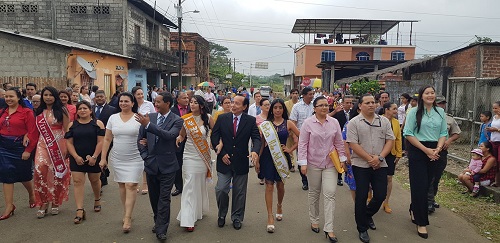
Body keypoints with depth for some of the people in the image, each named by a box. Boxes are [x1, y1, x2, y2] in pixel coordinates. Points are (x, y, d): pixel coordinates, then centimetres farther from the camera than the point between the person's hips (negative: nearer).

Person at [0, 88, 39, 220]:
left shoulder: (26, 112, -9)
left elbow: (33, 133, -13)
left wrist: (28, 150, -17)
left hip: (20, 147, -4)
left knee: (24, 175, 11)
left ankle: (31, 194, 38)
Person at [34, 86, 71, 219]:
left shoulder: (61, 110, -3)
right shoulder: (39, 112, 12)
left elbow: (67, 130, -5)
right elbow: (37, 129, 18)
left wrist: (66, 147, -10)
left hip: (58, 145, -3)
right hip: (43, 145, 3)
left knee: (57, 173, 3)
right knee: (39, 170, -13)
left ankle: (56, 203, 21)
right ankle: (43, 203, 1)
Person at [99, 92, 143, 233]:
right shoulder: (113, 118, 5)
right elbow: (107, 139, 7)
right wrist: (103, 158, 5)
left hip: (135, 158, -3)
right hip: (117, 158, 3)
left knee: (131, 185, -8)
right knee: (122, 185, 10)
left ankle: (127, 219, -4)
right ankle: (126, 213, 24)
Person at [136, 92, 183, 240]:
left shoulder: (176, 120, -8)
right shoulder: (149, 117, 3)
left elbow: (169, 135, -27)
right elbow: (140, 139, 11)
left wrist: (148, 125, -30)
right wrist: (145, 156, 1)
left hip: (167, 166, -4)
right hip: (151, 164, 4)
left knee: (164, 198, -1)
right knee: (154, 197, 16)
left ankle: (161, 230, 7)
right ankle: (158, 222, 35)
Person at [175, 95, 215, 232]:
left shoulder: (207, 117, -5)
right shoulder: (185, 119, -4)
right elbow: (182, 135, 7)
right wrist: (179, 138, -14)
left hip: (203, 155, 1)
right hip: (190, 155, -1)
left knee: (201, 183, 16)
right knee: (190, 185, -4)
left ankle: (200, 209, 38)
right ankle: (188, 219, -1)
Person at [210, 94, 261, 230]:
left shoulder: (251, 121, -2)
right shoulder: (222, 118, -1)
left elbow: (256, 138, -8)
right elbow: (214, 137, 0)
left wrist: (255, 151, -29)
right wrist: (221, 154, -9)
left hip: (241, 162, 0)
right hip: (224, 161, 0)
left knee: (239, 192, 11)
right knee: (221, 190, -1)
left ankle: (236, 217, 30)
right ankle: (222, 215, 26)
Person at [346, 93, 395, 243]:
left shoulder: (384, 121, 7)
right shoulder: (354, 123, -4)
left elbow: (390, 141, 3)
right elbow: (353, 144, -10)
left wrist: (379, 157, -11)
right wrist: (369, 159, -14)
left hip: (380, 165, 4)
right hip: (361, 165, -3)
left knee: (381, 195, 7)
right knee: (361, 197, 2)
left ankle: (368, 215, 37)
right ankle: (362, 228, 18)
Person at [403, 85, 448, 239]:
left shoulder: (440, 112, 8)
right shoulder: (414, 112, -4)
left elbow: (443, 133, 7)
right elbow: (408, 134, -9)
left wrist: (437, 149, -10)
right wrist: (426, 149, -14)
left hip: (435, 152, 4)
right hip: (418, 151, -4)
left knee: (427, 185, 11)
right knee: (419, 186, -4)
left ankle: (414, 210, 34)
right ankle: (421, 222, 7)